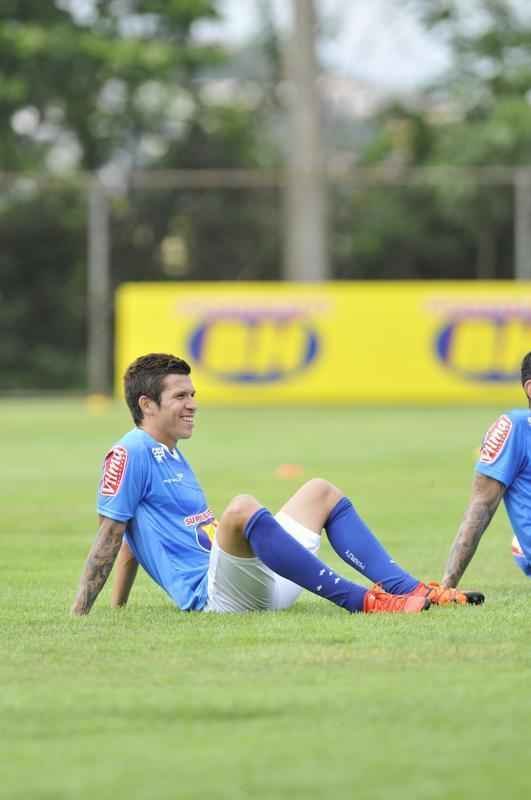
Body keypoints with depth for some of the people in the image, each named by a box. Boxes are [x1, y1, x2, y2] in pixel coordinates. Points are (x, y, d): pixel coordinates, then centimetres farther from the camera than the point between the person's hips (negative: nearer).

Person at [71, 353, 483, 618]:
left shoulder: (173, 457, 24)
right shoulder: (130, 454, -5)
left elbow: (136, 541, 29)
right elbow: (110, 538, -9)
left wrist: (117, 609, 24)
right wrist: (78, 619, -11)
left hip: (261, 583, 10)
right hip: (213, 592, -10)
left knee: (321, 492, 16)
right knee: (242, 508, -37)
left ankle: (410, 590, -2)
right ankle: (363, 602, -41)